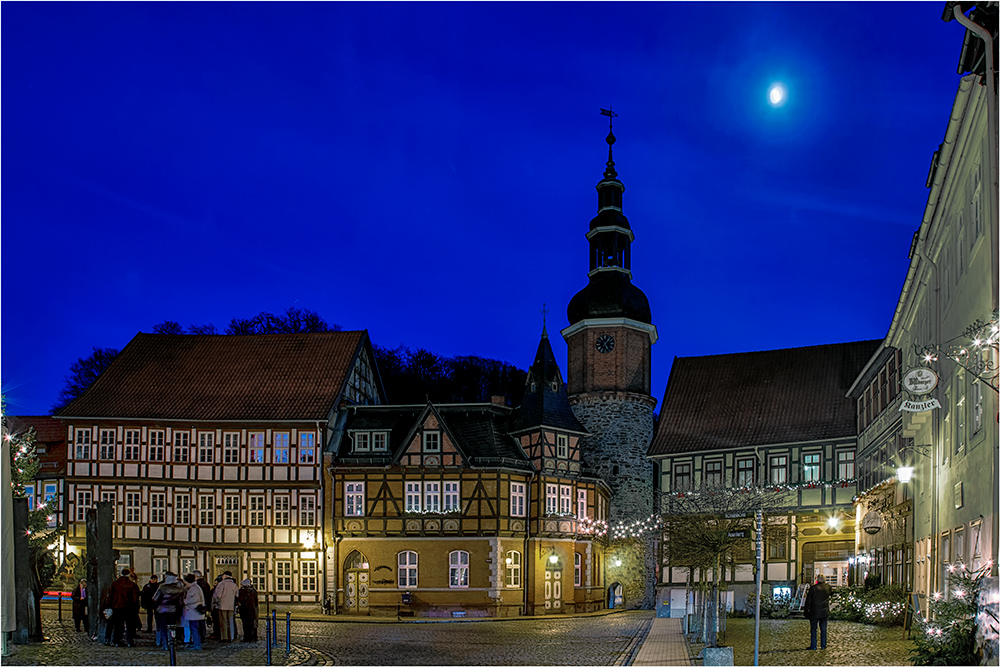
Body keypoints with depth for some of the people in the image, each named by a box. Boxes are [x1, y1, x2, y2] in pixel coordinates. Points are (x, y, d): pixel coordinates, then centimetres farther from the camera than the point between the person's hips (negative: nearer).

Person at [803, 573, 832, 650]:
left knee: (813, 629, 4)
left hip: (814, 613, -3)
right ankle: (823, 645, 12)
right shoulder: (827, 587, -2)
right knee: (823, 629, 11)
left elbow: (808, 601, -7)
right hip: (824, 612, 3)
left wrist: (805, 611, -1)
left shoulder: (813, 588, -10)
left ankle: (813, 646, 3)